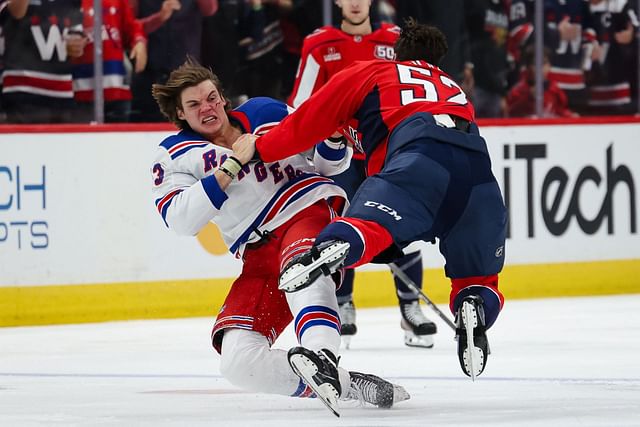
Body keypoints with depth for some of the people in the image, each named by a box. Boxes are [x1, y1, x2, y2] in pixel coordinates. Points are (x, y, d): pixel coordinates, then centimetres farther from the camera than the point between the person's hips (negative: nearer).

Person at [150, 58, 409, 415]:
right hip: (260, 257, 3)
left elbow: (329, 165, 19)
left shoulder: (267, 113, 11)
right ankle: (337, 384, -20)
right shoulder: (175, 155, 9)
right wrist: (227, 171, -15)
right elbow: (180, 220, -8)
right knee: (238, 359, -18)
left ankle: (321, 357, -62)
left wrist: (333, 141, -4)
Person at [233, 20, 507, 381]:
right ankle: (474, 310, -16)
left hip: (421, 155, -4)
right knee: (478, 278, 18)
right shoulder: (456, 90, 45)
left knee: (370, 223, -26)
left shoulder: (370, 72, 30)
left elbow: (311, 121, 23)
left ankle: (334, 247, -61)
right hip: (479, 166, 4)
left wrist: (260, 149, 33)